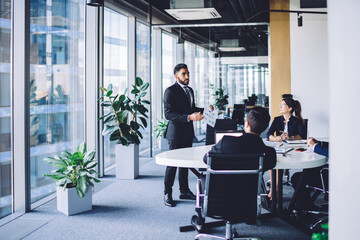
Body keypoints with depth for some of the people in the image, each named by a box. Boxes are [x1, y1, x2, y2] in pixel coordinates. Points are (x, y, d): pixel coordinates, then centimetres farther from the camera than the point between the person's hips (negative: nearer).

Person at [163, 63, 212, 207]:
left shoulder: (189, 90, 14)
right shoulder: (170, 91, -13)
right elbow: (168, 114, -21)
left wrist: (204, 110, 5)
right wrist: (189, 117, -29)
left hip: (188, 132, 8)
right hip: (176, 133, -8)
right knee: (172, 163, -3)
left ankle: (184, 191, 24)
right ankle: (167, 194, 8)